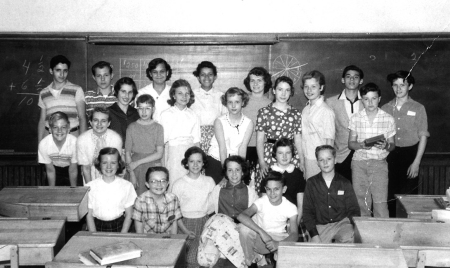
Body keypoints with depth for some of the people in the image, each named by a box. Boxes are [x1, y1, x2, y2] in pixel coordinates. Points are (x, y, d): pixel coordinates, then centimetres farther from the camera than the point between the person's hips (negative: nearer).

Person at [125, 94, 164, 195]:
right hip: (136, 169, 0)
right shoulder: (132, 127, 2)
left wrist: (138, 162, -8)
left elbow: (159, 154, -5)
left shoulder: (158, 128, 0)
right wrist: (131, 173, -6)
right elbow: (127, 152, 2)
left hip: (154, 167, 0)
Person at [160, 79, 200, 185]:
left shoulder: (193, 116, 9)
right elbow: (162, 140, 0)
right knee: (172, 185, -5)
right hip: (172, 153, -2)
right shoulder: (166, 115, 2)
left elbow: (196, 141, 9)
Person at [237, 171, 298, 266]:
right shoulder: (261, 201, -16)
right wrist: (262, 232, -42)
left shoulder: (291, 207, -11)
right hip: (259, 240, 0)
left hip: (278, 240, 1)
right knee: (244, 227, -32)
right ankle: (250, 261, -7)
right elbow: (241, 216, -32)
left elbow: (294, 234, -18)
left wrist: (278, 244, -39)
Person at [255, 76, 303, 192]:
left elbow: (298, 140, 11)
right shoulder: (264, 112, 4)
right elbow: (259, 140, 3)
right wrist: (262, 162, -6)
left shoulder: (296, 114, 10)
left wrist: (302, 162, 3)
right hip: (269, 155, -1)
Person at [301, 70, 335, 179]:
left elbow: (329, 140, -11)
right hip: (305, 158, 6)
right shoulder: (305, 109, 9)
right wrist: (301, 158, 8)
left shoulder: (326, 111, -11)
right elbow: (303, 136, 11)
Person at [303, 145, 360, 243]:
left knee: (349, 238, -31)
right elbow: (307, 211, 5)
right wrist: (314, 235, -9)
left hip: (342, 223, 0)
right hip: (320, 226, 0)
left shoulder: (344, 183, 9)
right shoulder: (311, 183, 8)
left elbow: (354, 211, 11)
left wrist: (355, 227, -10)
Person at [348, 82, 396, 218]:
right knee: (361, 203, 3)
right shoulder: (356, 118, 6)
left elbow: (392, 145, 8)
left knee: (380, 203, -9)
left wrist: (386, 146, -15)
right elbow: (350, 143, 8)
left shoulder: (388, 119, 3)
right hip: (359, 162, 1)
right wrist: (361, 145, -13)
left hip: (379, 162, -1)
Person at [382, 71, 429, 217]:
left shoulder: (418, 108, 1)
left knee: (408, 196, -2)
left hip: (409, 154, -2)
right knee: (389, 195, 2)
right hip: (390, 155, 2)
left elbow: (423, 137, 1)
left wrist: (416, 162, -6)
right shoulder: (385, 108, 8)